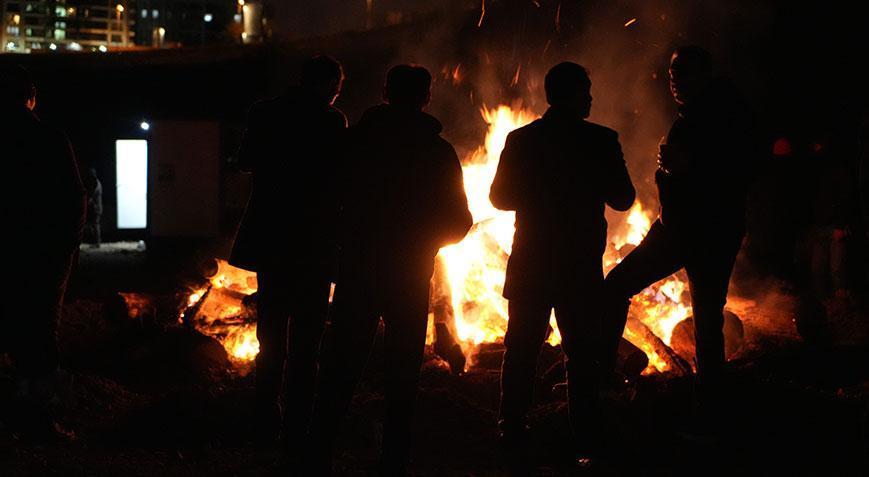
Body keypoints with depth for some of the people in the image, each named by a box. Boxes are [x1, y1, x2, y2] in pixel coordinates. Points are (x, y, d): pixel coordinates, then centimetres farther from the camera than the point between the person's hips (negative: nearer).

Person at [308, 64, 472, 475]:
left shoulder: (354, 139, -2)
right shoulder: (438, 152, -3)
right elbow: (458, 222, 1)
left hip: (356, 272, 1)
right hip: (410, 280, -1)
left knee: (340, 371, 6)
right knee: (402, 378, 8)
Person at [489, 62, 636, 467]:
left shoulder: (520, 140, -2)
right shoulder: (601, 141, -8)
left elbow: (500, 197, 4)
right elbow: (623, 198, -2)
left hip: (529, 264, 2)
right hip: (581, 266, -2)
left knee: (521, 350, 10)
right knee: (581, 352, 7)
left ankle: (512, 434, 11)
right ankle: (584, 439, 6)